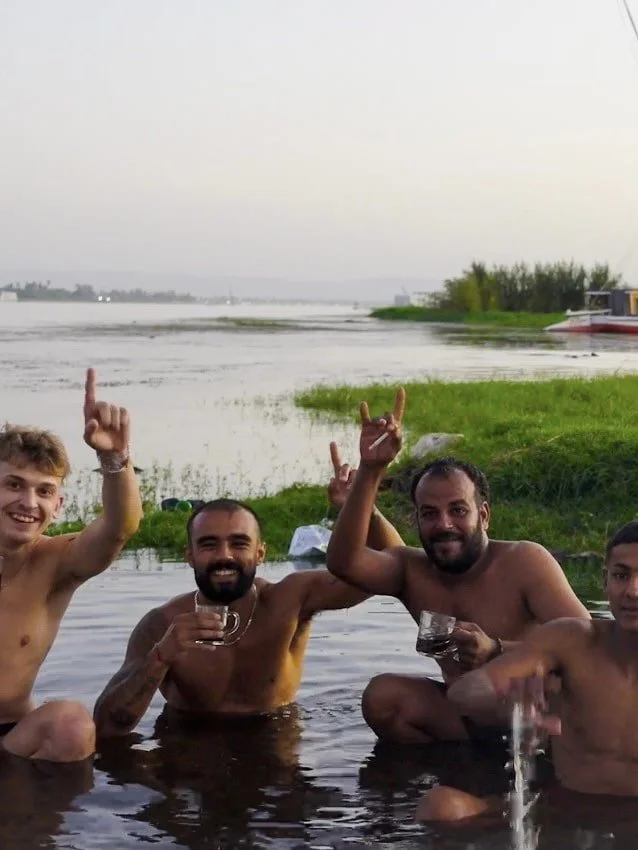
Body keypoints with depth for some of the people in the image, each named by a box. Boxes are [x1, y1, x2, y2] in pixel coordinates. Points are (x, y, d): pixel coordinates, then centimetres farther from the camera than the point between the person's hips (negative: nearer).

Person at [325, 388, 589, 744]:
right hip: (464, 725, 4)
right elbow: (343, 563, -22)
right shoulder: (411, 571, -2)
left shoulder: (525, 562, -14)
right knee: (382, 695, -15)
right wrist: (371, 471, -30)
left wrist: (496, 651, -36)